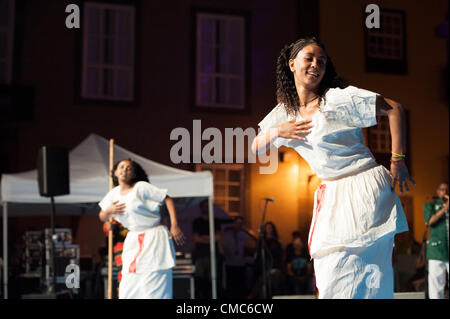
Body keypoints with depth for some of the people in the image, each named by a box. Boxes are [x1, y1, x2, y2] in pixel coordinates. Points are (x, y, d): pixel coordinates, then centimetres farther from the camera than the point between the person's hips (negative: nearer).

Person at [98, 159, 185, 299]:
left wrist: (174, 226, -17)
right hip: (133, 241, 6)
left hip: (154, 239, -6)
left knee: (154, 285, -8)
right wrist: (109, 210, -7)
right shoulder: (114, 194, 8)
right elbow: (102, 217, 17)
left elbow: (168, 199, -10)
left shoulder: (141, 187, -10)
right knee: (128, 288, 5)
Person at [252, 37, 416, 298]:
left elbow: (394, 109, -11)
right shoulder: (284, 112, 8)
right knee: (327, 270, 7)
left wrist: (398, 162, -12)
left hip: (364, 188, -7)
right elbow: (255, 148, 16)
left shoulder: (339, 98, -11)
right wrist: (276, 132, -5)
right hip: (332, 195, 7)